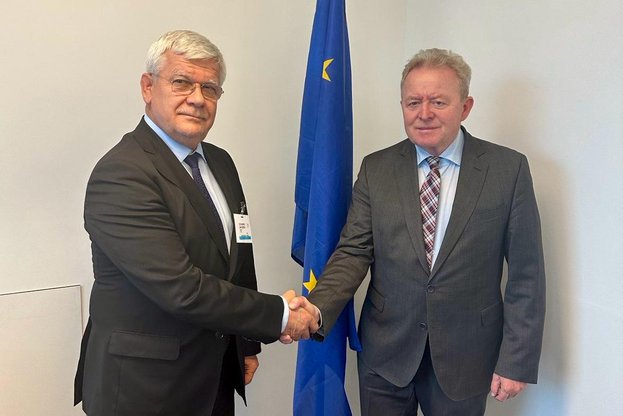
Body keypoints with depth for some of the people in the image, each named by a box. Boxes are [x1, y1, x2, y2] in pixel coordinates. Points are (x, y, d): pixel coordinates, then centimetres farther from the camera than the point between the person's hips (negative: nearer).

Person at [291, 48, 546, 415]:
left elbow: (526, 273, -5)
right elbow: (354, 252, -5)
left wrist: (518, 360, -6)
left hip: (465, 358, -1)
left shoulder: (509, 169, -6)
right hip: (385, 354, 1)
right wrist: (319, 308, -22)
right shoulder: (376, 169, -2)